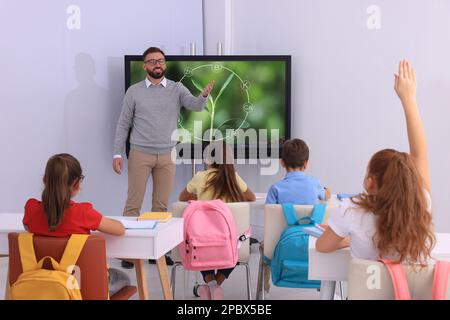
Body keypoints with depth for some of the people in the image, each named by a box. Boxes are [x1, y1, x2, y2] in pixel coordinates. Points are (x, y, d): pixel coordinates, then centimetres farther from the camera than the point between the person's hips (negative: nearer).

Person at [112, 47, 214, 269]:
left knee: (162, 204, 7)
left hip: (167, 156, 2)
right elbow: (123, 125, 4)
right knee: (133, 203, -1)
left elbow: (196, 106, -11)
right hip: (140, 154, -1)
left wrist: (205, 94, -33)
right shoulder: (134, 92, 3)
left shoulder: (177, 89, 5)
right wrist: (117, 153, -3)